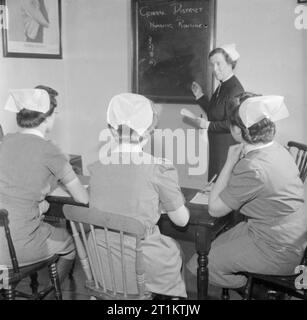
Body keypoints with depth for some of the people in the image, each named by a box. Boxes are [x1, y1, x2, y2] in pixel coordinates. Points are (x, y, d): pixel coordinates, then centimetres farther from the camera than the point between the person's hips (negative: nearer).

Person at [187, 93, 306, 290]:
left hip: (276, 251, -9)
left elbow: (215, 209, -17)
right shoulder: (275, 149, 0)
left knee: (198, 266, -3)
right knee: (213, 247, 18)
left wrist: (230, 162, -16)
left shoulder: (253, 168, -30)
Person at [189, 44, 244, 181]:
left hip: (228, 148, -9)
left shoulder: (235, 90, -19)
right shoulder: (222, 87, 10)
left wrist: (208, 125, -17)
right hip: (217, 146, 9)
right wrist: (200, 96, 11)